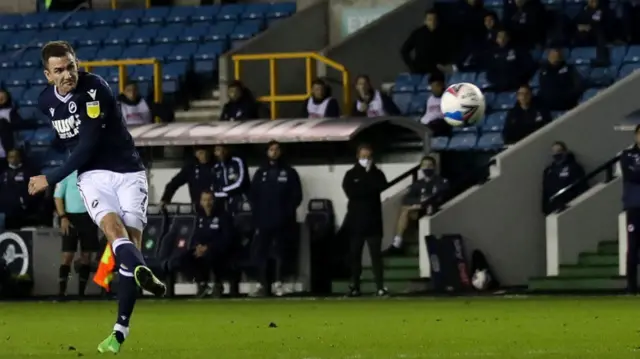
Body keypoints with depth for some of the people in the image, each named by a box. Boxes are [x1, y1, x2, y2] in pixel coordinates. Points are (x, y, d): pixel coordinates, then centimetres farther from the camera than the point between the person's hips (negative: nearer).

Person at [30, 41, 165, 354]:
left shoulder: (94, 88, -16)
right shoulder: (46, 101, 2)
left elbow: (88, 145, -18)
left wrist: (51, 179, -14)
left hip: (128, 172, -3)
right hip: (93, 175, 3)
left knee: (131, 238, -11)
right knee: (112, 225, -27)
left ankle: (121, 330, -8)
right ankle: (143, 273, -57)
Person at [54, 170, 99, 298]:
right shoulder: (67, 173, -1)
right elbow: (58, 196, -2)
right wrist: (63, 217, -10)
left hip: (89, 217, 4)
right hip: (71, 217, -4)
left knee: (86, 255, 3)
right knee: (68, 255, -8)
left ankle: (81, 292, 9)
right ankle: (61, 291, -7)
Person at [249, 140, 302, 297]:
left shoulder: (289, 172, 7)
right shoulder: (260, 173, 14)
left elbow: (297, 196, 3)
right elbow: (253, 196, 12)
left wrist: (288, 212, -9)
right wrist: (257, 213, -2)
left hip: (282, 221, -2)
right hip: (263, 220, 2)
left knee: (280, 251, 1)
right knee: (259, 253, -5)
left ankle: (278, 282, 7)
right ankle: (264, 286, -2)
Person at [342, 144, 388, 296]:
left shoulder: (377, 174, 8)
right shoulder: (351, 175, 6)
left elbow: (381, 186, -13)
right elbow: (351, 192, -11)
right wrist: (370, 189, -9)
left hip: (373, 220, -1)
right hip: (356, 220, 1)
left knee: (376, 254, -6)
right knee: (354, 254, 5)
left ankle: (380, 286, -9)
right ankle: (355, 286, 10)